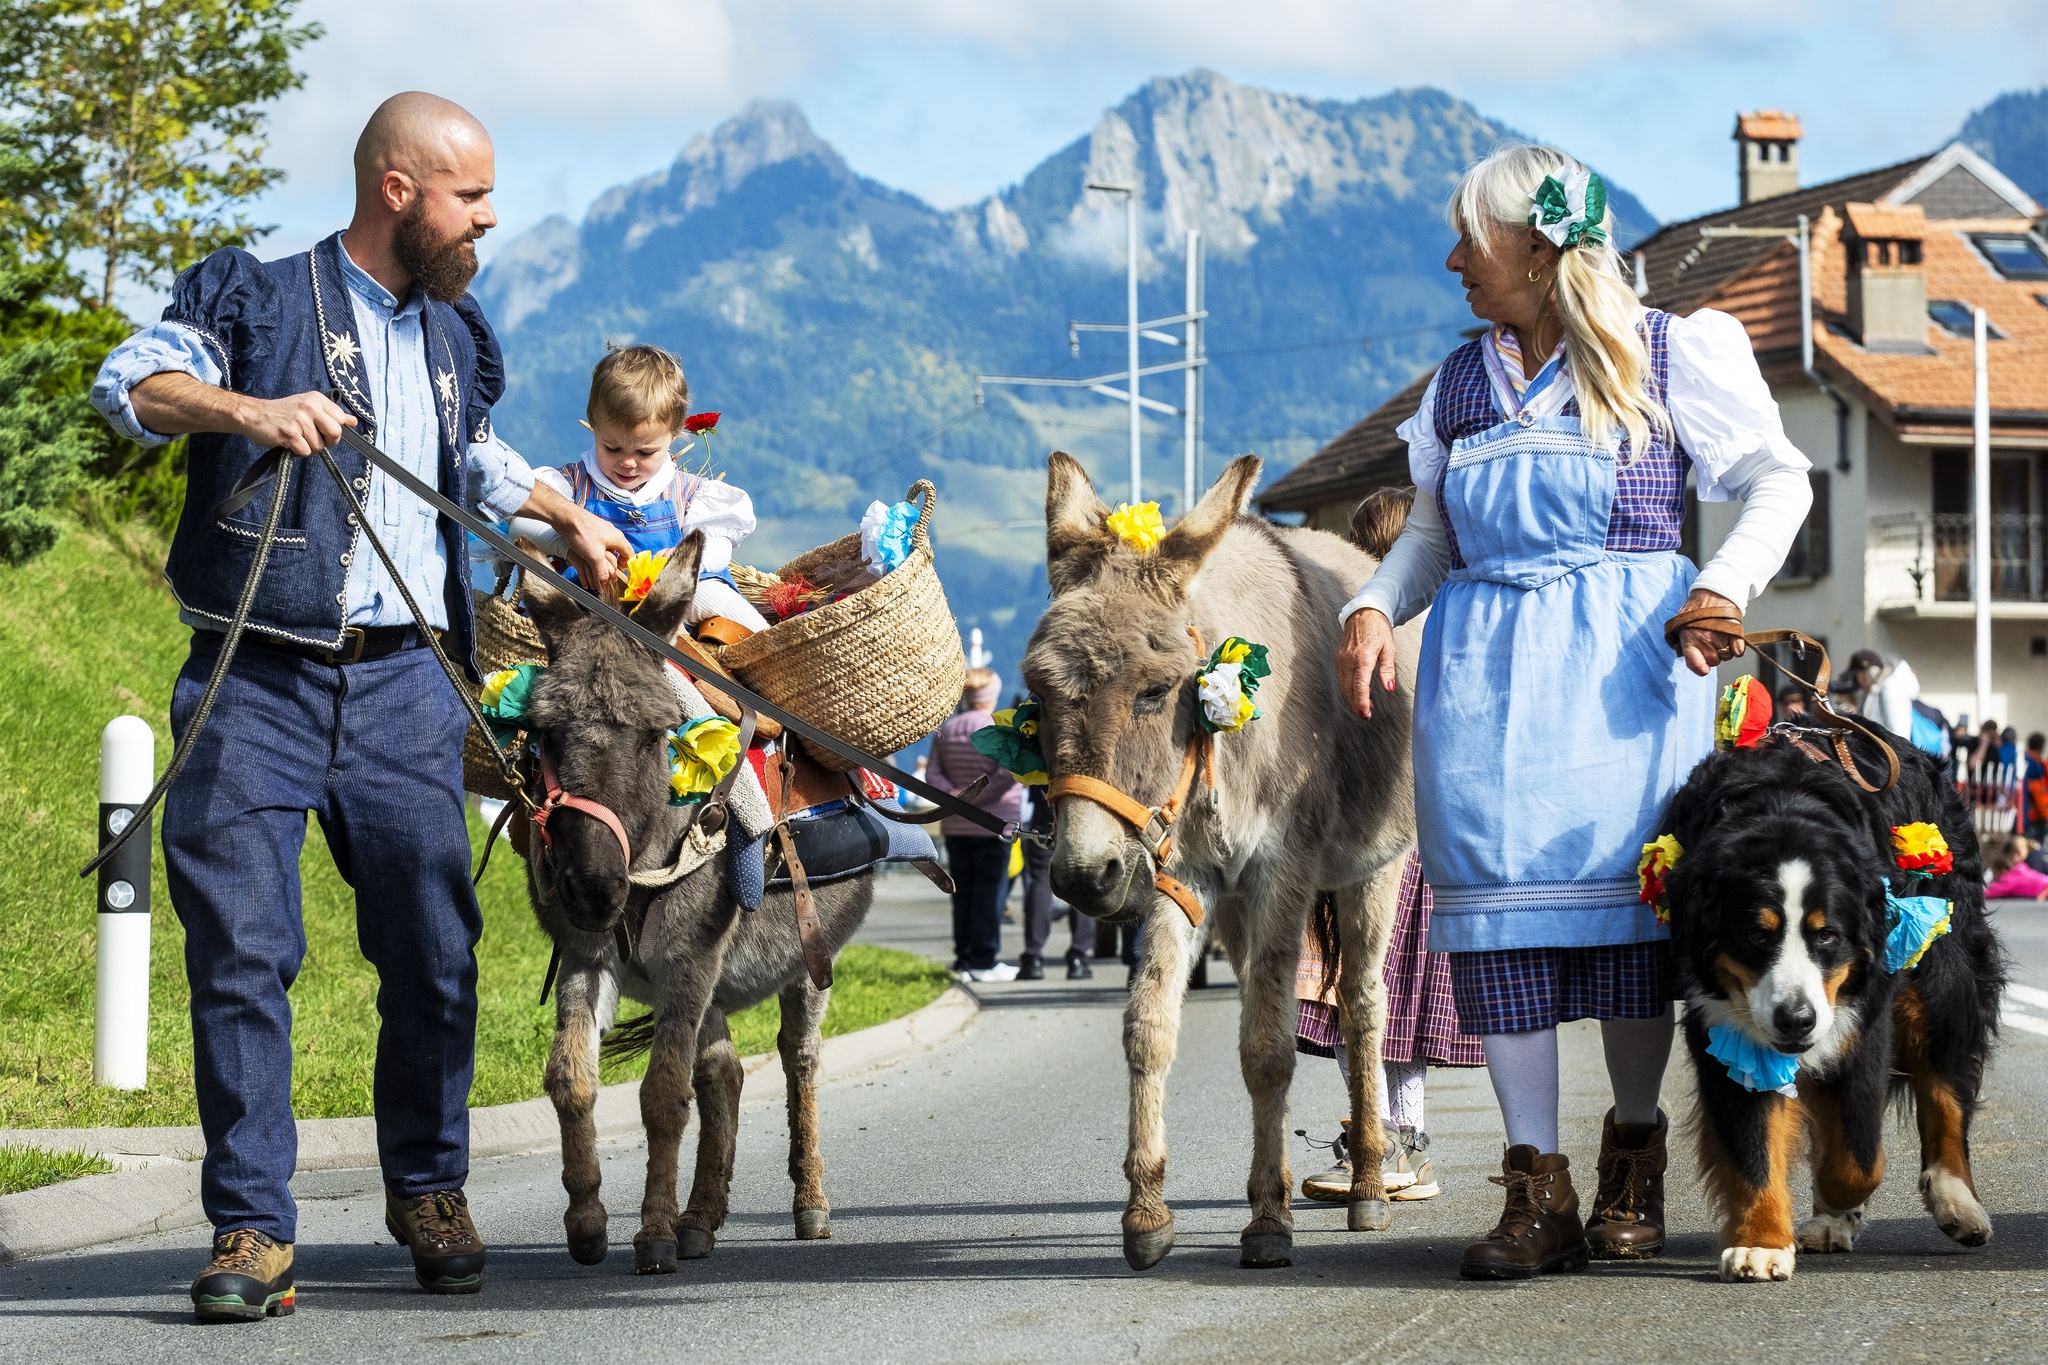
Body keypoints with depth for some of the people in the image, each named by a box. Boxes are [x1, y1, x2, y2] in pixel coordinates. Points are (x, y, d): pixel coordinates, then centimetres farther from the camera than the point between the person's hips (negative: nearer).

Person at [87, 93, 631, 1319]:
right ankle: (254, 1229, -5)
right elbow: (128, 382, -14)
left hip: (401, 683, 5)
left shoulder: (455, 339, 20)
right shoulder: (261, 299, 2)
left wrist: (570, 521, 35)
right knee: (242, 951, -9)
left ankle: (429, 1191, 22)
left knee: (435, 949, 3)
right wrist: (247, 408, -29)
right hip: (255, 679, -5)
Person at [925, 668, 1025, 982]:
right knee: (990, 891, -1)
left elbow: (933, 773, 1)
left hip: (956, 826, 5)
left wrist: (954, 794, -11)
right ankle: (985, 960, -3)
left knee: (962, 893, 10)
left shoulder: (946, 730, 8)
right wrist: (979, 798, -16)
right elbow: (1010, 770, -21)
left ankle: (964, 957, 11)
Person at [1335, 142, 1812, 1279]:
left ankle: (1633, 1166, 12)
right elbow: (1430, 533, 21)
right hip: (1483, 667, 4)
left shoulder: (1665, 354, 4)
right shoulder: (1461, 382, 17)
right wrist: (1374, 608, 1)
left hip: (1625, 661, -4)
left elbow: (1779, 480, 6)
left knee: (1623, 881, -5)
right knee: (1498, 896, -6)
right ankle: (1537, 1191, -3)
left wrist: (1725, 589, -11)